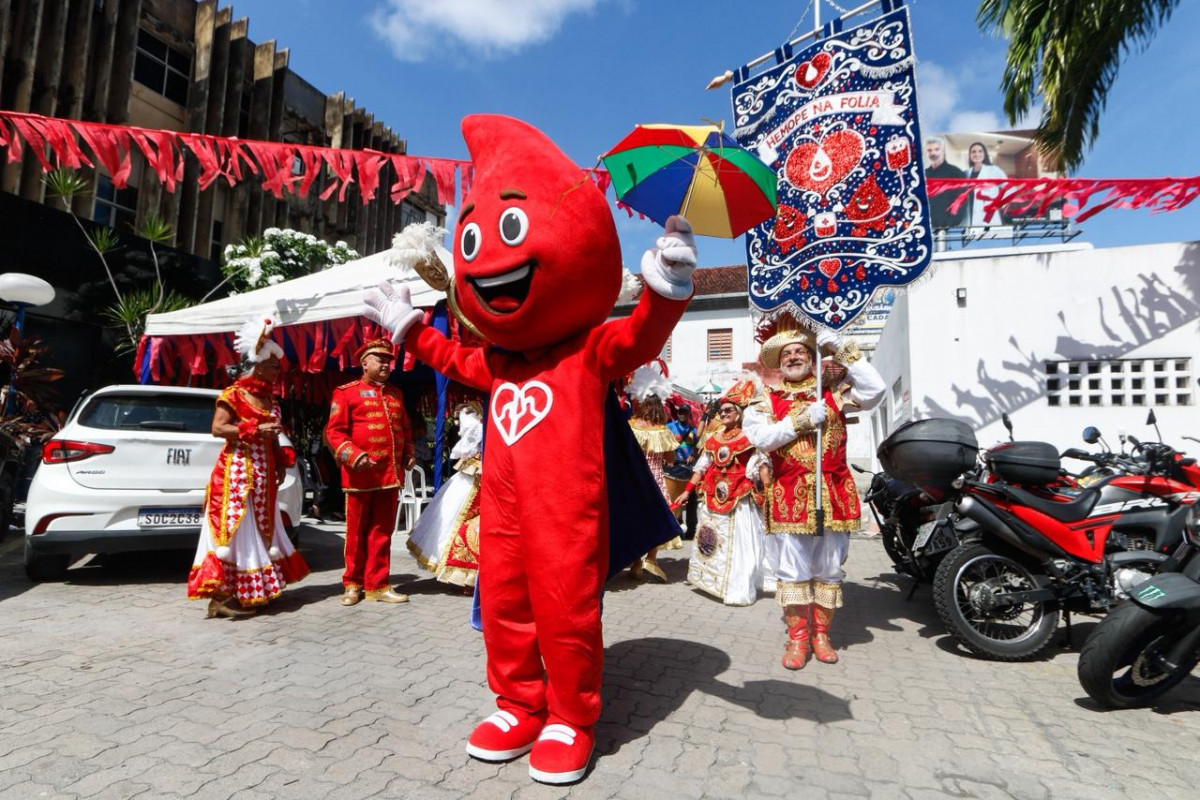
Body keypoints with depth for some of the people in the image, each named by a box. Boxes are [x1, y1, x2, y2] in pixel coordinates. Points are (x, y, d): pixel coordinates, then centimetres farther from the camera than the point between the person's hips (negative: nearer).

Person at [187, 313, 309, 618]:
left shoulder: (269, 398, 14)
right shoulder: (233, 394, -8)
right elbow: (217, 428, -16)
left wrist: (280, 461, 12)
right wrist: (256, 429, -22)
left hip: (263, 471, 8)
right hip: (237, 470, -8)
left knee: (260, 528, 11)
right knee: (234, 528, -8)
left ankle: (252, 590, 21)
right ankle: (222, 595, -4)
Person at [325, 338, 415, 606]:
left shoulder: (396, 394, 17)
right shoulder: (347, 392, -1)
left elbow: (404, 429, 25)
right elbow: (334, 431, -6)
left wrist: (408, 454, 11)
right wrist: (353, 456, -18)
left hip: (391, 474, 5)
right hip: (360, 474, -5)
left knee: (382, 532, 9)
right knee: (357, 532, 7)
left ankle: (377, 585, 18)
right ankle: (353, 584, 22)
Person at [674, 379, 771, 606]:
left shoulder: (748, 439, -6)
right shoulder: (713, 439, 11)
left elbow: (762, 466, -12)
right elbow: (701, 468, 14)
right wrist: (687, 491, 12)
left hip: (739, 500, -6)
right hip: (714, 498, 6)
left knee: (738, 543, -2)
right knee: (713, 541, 15)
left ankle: (739, 590, 5)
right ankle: (714, 580, 31)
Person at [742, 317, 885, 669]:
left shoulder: (834, 393, 8)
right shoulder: (769, 401, 6)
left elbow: (874, 390, -8)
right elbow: (761, 437, -10)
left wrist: (843, 350, -8)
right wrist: (803, 420, -15)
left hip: (833, 492, 1)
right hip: (789, 495, -1)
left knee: (829, 569, 10)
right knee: (793, 570, 3)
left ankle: (821, 634, 25)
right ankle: (797, 638, 15)